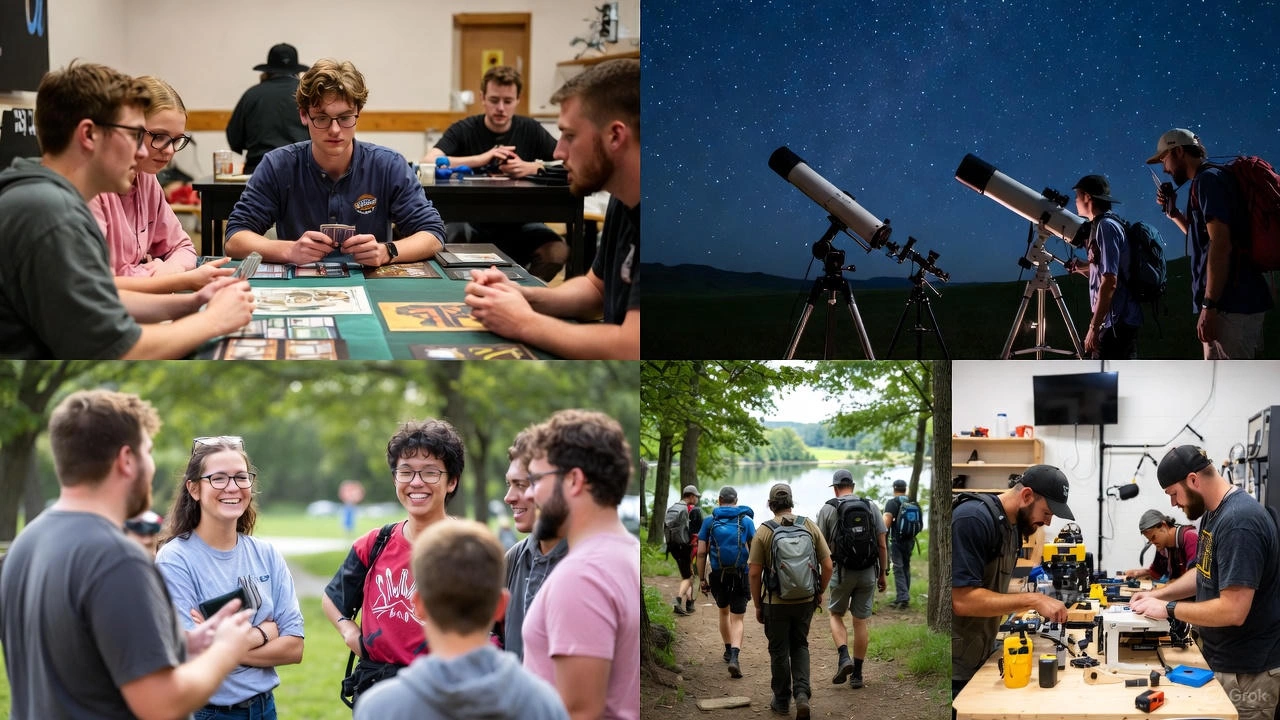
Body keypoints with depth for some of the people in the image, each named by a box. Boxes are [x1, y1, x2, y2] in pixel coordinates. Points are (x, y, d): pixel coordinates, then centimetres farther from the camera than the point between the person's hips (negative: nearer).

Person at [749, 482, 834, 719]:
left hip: (776, 602, -2)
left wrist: (757, 605, 2)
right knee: (800, 646, 19)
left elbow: (754, 573, -9)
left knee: (779, 651, 12)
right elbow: (827, 566, -2)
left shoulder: (764, 531, -9)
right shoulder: (810, 526, -2)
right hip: (805, 601, 2)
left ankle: (782, 701, 22)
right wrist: (819, 592, 14)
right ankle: (802, 694, 2)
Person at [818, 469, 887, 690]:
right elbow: (882, 544, 2)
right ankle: (857, 674, 12)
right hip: (868, 572, 2)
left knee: (836, 614, 17)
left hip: (841, 571, -2)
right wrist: (883, 574, 10)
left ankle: (844, 657, -6)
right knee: (860, 621, 9)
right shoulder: (871, 506, 3)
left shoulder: (828, 509, -3)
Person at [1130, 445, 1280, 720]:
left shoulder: (1239, 522, -26)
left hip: (1245, 672, -9)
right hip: (1222, 659, 9)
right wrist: (1158, 594, 9)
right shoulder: (1215, 512, 7)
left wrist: (1169, 609, -18)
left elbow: (1233, 611, -29)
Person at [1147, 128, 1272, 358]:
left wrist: (1209, 307, -24)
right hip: (1244, 300, 11)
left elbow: (1221, 245, -21)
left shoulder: (1208, 179, -10)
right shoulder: (1213, 178, 21)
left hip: (1230, 304, -11)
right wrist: (1174, 213, 22)